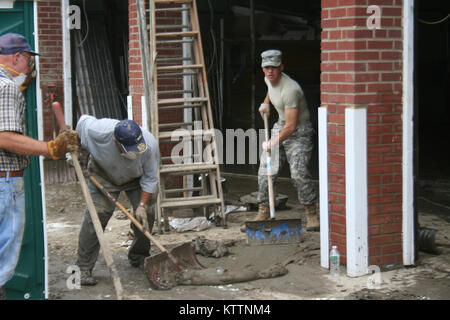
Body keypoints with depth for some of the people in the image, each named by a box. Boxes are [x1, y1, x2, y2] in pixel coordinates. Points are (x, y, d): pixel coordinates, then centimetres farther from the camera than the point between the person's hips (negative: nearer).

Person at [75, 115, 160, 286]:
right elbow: (84, 120, -14)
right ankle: (84, 269, -12)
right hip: (104, 177, -1)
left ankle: (139, 258, 18)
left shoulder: (150, 145, -35)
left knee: (146, 215, -6)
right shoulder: (98, 131, -39)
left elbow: (150, 179, -21)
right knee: (96, 215, -16)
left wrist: (142, 205, -23)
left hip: (137, 179, 2)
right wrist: (77, 152, -6)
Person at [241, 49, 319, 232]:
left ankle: (311, 214, -6)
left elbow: (291, 126, -28)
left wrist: (273, 143, -22)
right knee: (266, 170, 1)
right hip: (280, 127, 8)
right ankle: (263, 213, 8)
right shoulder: (269, 78, -2)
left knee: (298, 173, -21)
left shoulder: (290, 90, -29)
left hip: (299, 131, -8)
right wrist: (266, 103, 18)